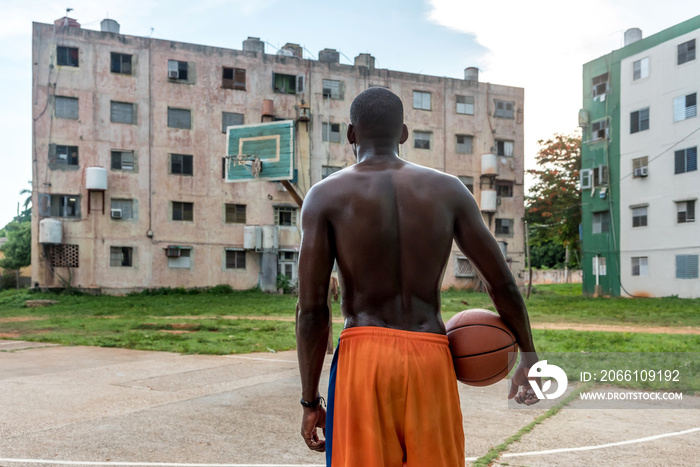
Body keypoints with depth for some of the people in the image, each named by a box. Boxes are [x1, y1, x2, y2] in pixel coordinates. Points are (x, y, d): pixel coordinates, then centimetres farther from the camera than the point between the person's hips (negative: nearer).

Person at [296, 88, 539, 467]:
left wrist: (310, 400, 3)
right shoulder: (448, 189, 5)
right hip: (431, 357, 2)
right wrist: (528, 353, 19)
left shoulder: (326, 196, -1)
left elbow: (312, 310, -5)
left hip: (362, 355, -2)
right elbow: (502, 284, 5)